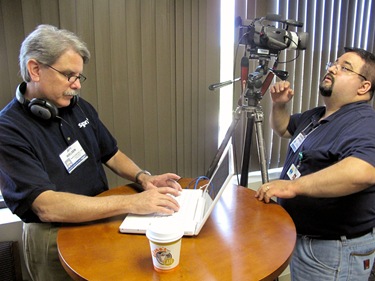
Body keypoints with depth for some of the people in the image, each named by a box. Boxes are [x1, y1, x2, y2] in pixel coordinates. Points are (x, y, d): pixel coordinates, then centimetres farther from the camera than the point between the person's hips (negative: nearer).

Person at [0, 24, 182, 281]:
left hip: (100, 220, 5)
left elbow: (111, 154, 13)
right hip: (54, 239, -5)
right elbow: (46, 207, -27)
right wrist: (131, 203, -30)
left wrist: (143, 177, -7)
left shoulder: (79, 107, 3)